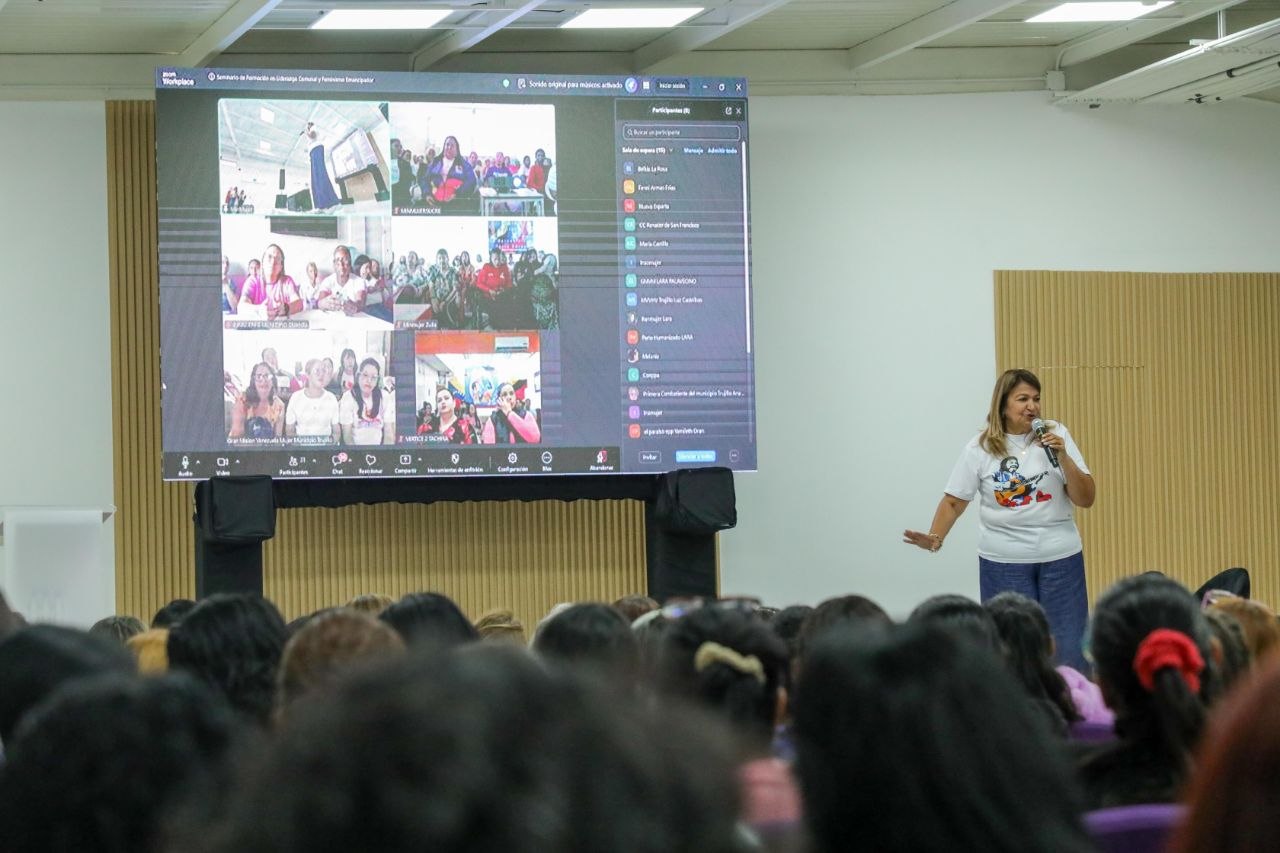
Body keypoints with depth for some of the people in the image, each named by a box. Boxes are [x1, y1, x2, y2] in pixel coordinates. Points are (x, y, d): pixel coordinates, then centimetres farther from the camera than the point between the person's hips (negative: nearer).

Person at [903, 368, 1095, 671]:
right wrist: (935, 538, -13)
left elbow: (1085, 499, -2)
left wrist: (1062, 456, -15)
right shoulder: (980, 449, -1)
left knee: (1068, 651, 1)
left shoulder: (1056, 435, -1)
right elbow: (954, 501, 4)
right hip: (1003, 562, 0)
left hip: (1059, 557, 0)